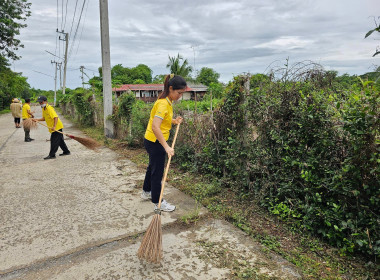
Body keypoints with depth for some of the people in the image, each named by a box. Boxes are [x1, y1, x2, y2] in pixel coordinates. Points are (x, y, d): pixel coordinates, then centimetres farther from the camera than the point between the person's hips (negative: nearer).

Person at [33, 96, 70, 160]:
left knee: (54, 141, -7)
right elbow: (44, 118, 19)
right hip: (53, 128, 10)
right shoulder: (43, 109, 11)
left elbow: (56, 117, -27)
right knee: (60, 140, 16)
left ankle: (52, 155, -1)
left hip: (57, 127, -10)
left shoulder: (49, 108, -19)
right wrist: (37, 120, 4)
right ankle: (66, 151, 26)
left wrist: (54, 126, -35)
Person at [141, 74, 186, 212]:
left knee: (153, 166, 25)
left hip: (152, 141, 10)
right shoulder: (163, 103, -25)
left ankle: (146, 192, 46)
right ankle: (158, 202, 21)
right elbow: (155, 127, -34)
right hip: (155, 142, -10)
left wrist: (174, 121, 3)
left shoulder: (167, 101, 5)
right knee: (157, 171, 4)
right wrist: (166, 147, -35)